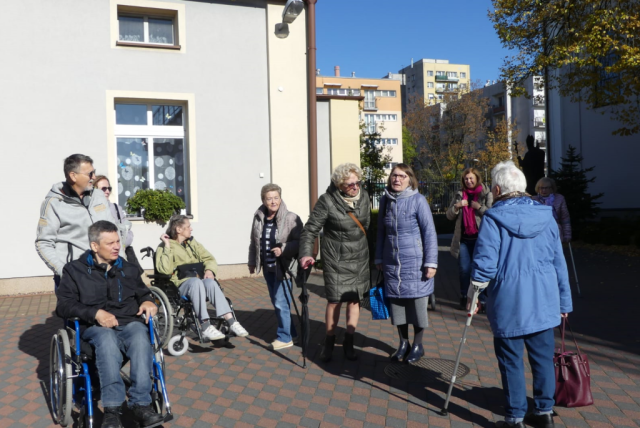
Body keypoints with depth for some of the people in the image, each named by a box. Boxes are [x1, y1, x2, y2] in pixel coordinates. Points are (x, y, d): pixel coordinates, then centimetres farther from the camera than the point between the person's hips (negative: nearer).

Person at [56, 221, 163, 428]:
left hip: (130, 323, 2)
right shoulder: (75, 270, 11)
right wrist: (95, 313, -15)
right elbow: (64, 305, 2)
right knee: (107, 339, -39)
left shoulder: (128, 269, 21)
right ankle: (112, 410, -41)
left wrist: (148, 302, 3)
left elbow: (143, 293, 30)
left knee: (140, 338, -35)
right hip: (96, 327, -2)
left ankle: (141, 405, -37)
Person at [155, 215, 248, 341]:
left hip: (199, 280, 4)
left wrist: (210, 269, -4)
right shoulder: (164, 247, 5)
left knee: (210, 282, -31)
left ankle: (231, 322, -38)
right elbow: (165, 270, -12)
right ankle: (205, 326, -39)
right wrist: (167, 247, -12)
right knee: (196, 282, -36)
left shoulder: (193, 243, 22)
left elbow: (209, 259, 17)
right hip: (180, 285, -4)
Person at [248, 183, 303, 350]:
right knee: (275, 301, 15)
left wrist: (283, 249, -26)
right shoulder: (258, 218, 4)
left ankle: (285, 337, 11)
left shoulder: (291, 218, -13)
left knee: (281, 302, -5)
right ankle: (290, 332, 31)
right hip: (268, 267, 7)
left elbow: (300, 241, -14)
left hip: (284, 267, -7)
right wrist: (252, 262, 19)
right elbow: (254, 242, 15)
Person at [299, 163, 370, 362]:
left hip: (359, 256, 4)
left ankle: (349, 343, 23)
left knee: (355, 299, 8)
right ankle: (329, 342, 21)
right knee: (335, 301, 0)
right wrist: (306, 253, -28)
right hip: (336, 258, -4)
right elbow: (310, 229, -15)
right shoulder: (327, 201, -17)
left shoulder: (364, 196, -2)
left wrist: (372, 252, 15)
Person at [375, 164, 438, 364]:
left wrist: (431, 262, -12)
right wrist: (379, 258, 15)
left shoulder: (418, 200, -9)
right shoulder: (385, 200, 5)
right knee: (396, 302, 11)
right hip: (392, 263, 4)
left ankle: (417, 345, 24)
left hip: (415, 263, -4)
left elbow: (429, 232, -9)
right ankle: (403, 343, 28)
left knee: (417, 302, 6)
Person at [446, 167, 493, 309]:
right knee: (464, 269, 5)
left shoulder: (486, 194, 3)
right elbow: (449, 215, 9)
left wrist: (479, 207, -17)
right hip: (464, 238, 3)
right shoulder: (459, 195, 13)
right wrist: (457, 206, -8)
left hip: (481, 238, -3)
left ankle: (482, 298, 11)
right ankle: (464, 297, 15)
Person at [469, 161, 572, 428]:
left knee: (511, 361, 7)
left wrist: (473, 292, 2)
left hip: (509, 304, -4)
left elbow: (485, 262, -13)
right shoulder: (546, 215, 5)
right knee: (543, 357, 15)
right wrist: (564, 301, 18)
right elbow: (559, 262, 10)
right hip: (544, 302, 5)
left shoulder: (493, 218, -11)